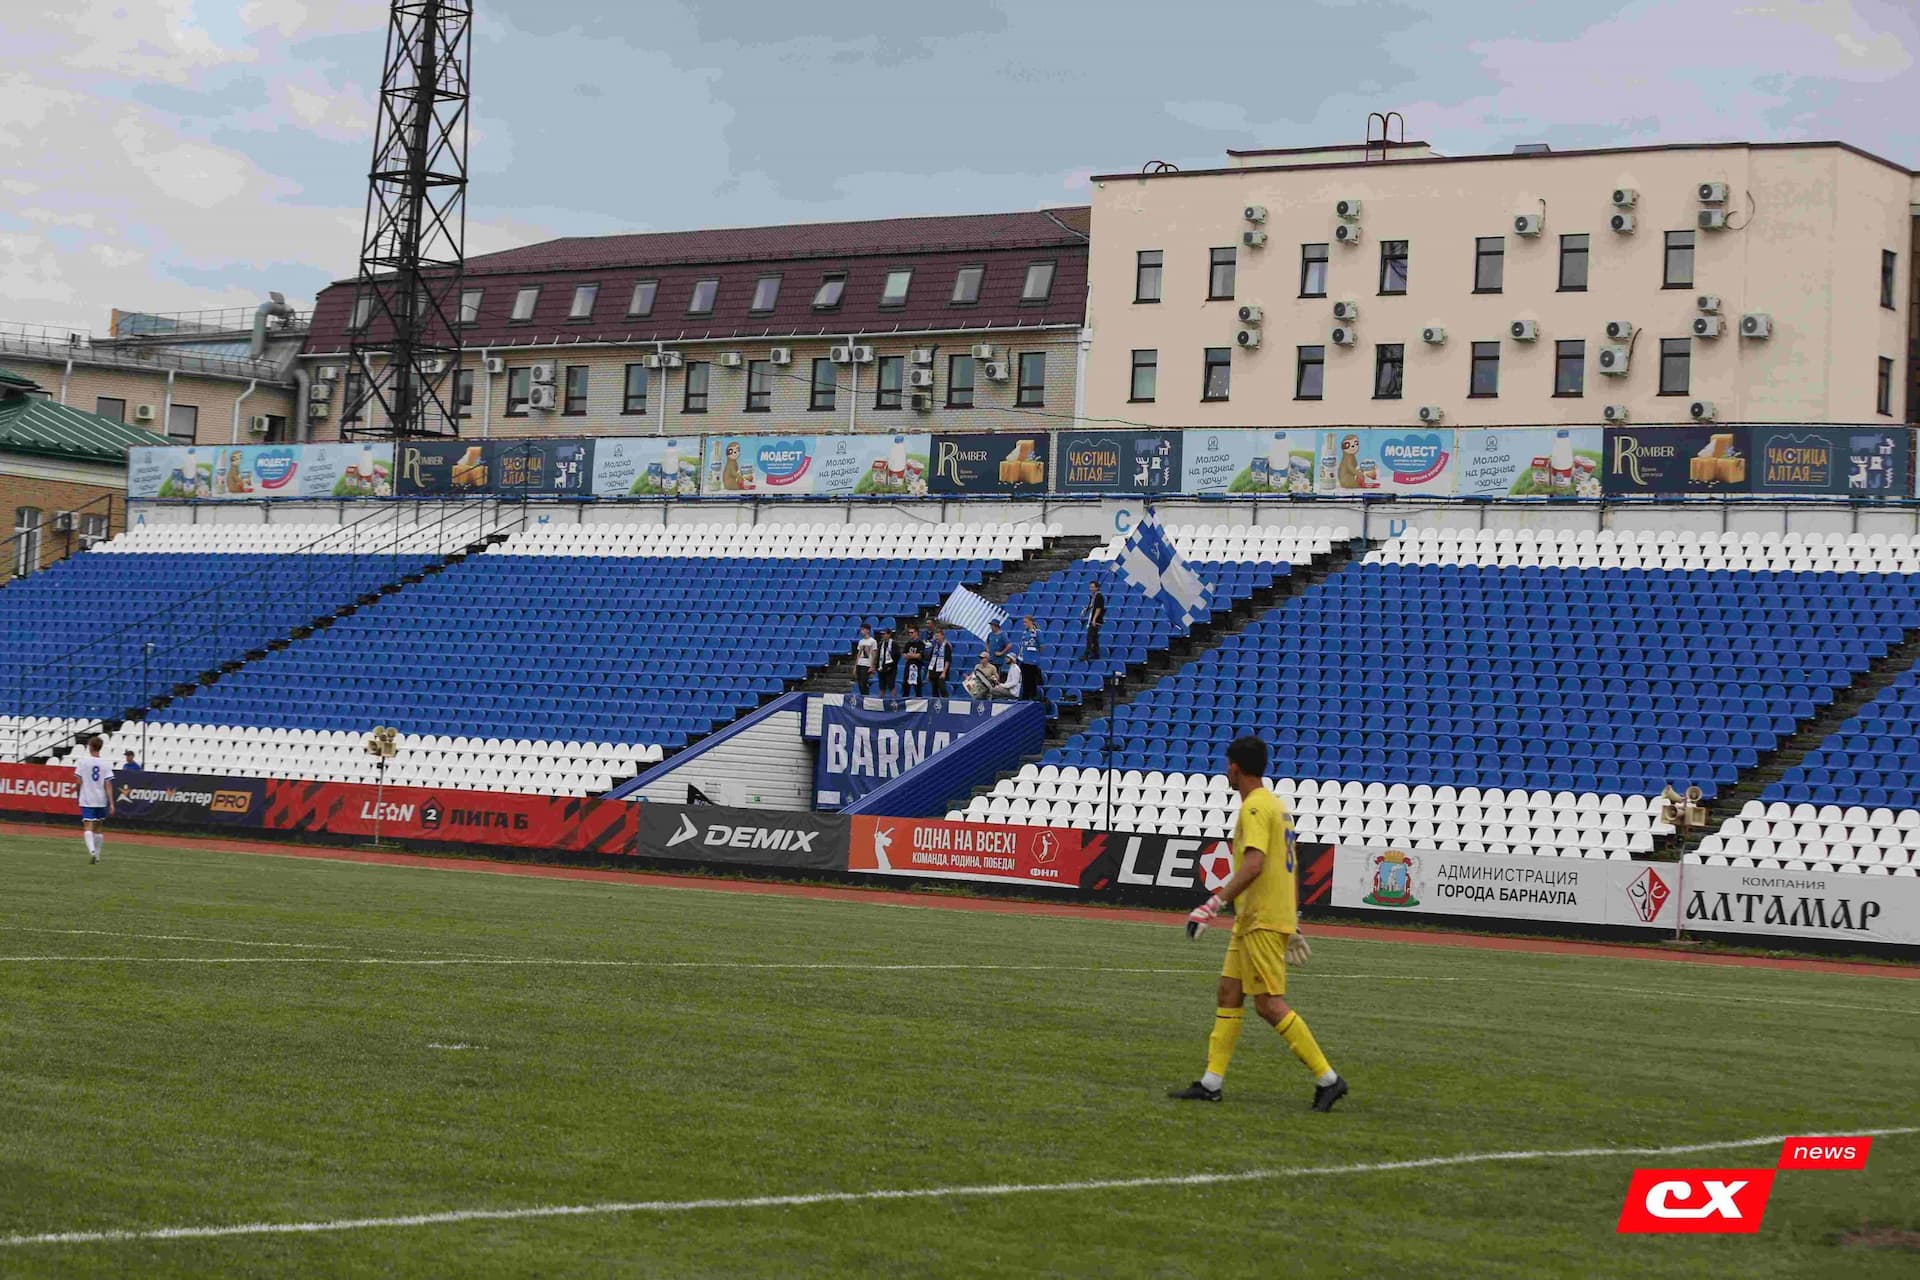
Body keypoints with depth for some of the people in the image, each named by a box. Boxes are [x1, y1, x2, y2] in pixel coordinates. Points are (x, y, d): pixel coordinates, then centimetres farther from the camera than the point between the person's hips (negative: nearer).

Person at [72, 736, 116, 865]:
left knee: (88, 828, -7)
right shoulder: (106, 764, -1)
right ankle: (97, 855, 23)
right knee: (97, 828, 17)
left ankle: (92, 851, -30)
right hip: (101, 800, 3)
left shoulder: (82, 761, -4)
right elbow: (108, 785, -5)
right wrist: (111, 803, -5)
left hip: (86, 800, -3)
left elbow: (79, 781, -4)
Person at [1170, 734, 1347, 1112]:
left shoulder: (1254, 808, -14)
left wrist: (1213, 905, -28)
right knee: (1229, 993, 9)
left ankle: (1327, 1078, -6)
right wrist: (1293, 923, 24)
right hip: (1253, 921, 10)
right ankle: (1211, 1083, 10)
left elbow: (1253, 866, -27)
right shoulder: (1275, 804, 17)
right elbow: (1287, 867, 21)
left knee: (1270, 1004, -8)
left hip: (1263, 922, -10)